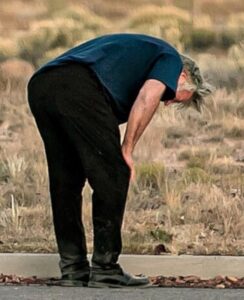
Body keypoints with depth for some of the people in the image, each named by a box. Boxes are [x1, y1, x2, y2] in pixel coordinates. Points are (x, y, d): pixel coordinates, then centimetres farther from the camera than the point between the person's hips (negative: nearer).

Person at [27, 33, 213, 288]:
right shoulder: (171, 59, 19)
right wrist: (127, 150, 2)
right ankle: (105, 268, 5)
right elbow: (147, 97, -4)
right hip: (79, 89, -8)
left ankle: (72, 268, 21)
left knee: (65, 181, 18)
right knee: (113, 177, 3)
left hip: (39, 86, 8)